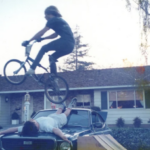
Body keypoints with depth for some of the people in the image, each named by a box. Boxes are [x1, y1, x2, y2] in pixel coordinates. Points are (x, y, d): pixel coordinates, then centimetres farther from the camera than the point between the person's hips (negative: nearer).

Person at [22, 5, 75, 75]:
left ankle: (32, 69, -6)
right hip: (70, 46, 9)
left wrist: (28, 41, 7)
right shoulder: (60, 20, 29)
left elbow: (41, 32, 1)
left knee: (43, 48, 1)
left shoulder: (53, 20, 2)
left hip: (65, 42, -9)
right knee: (52, 57, 20)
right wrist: (42, 38, 32)